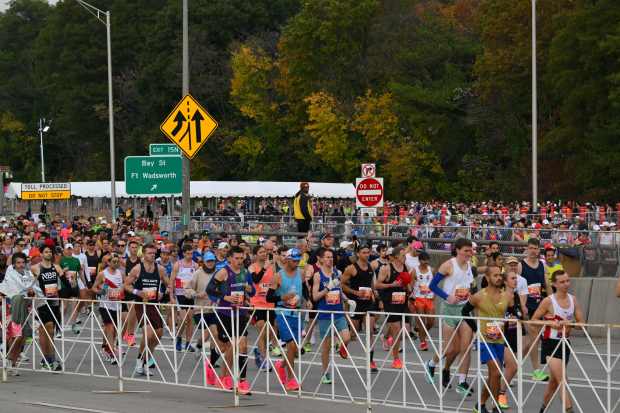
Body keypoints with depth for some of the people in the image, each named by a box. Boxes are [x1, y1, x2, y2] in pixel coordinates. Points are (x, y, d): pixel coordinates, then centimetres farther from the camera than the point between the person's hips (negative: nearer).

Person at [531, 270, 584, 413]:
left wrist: (569, 324, -16)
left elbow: (581, 322, 4)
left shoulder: (573, 299, 3)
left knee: (554, 381, 18)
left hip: (564, 343, 6)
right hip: (550, 344, -6)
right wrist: (550, 323, -21)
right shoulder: (549, 301, -12)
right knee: (562, 380, -15)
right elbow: (533, 320, -7)